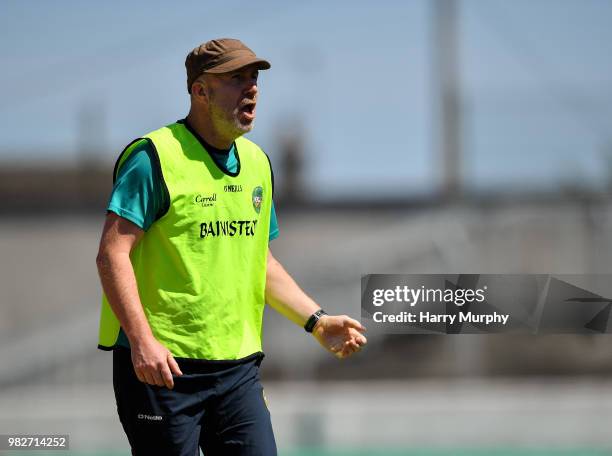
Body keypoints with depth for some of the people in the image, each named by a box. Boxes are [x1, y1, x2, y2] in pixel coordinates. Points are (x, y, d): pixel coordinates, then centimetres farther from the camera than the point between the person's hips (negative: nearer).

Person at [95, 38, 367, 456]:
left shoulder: (256, 162, 14)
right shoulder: (155, 158, -9)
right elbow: (112, 254, -14)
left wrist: (317, 321, 14)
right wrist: (142, 342, -23)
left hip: (237, 366, 6)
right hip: (162, 364, -6)